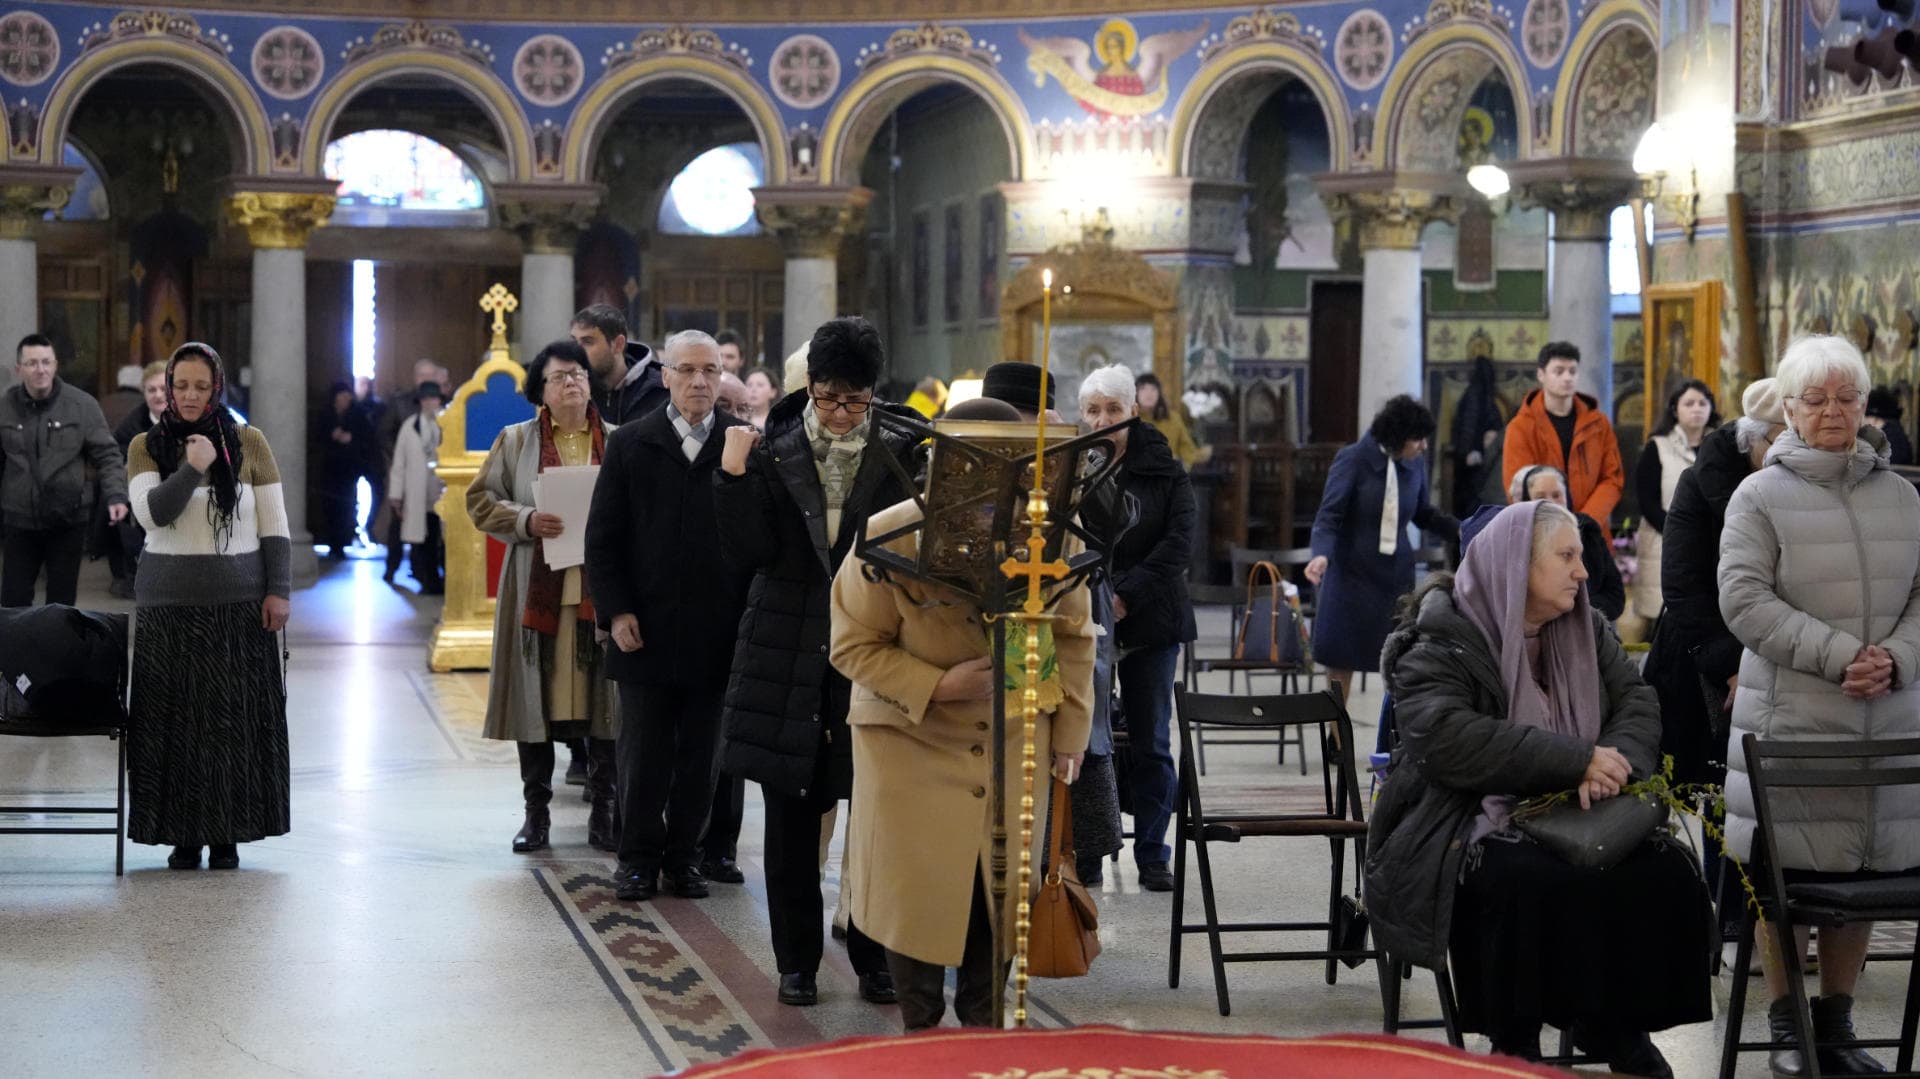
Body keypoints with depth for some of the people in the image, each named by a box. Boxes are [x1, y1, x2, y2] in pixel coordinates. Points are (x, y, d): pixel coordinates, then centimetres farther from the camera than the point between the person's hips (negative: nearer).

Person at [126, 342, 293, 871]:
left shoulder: (249, 443, 2)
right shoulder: (146, 446, 4)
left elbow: (275, 525, 3)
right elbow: (150, 512, -10)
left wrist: (279, 590, -4)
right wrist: (191, 470, -21)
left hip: (239, 600, 0)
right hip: (169, 601, 1)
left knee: (235, 717, 1)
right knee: (174, 718, 1)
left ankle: (228, 835, 8)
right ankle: (184, 834, 7)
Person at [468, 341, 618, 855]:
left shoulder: (618, 443, 8)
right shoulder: (515, 441, 8)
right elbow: (480, 501, 6)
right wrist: (526, 522, -10)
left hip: (601, 590, 0)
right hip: (537, 590, 0)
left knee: (602, 696, 2)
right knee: (537, 697, 2)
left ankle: (602, 811, 12)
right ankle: (536, 811, 13)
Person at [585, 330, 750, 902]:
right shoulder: (630, 444, 3)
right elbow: (603, 537, 3)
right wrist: (616, 611, -5)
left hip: (717, 633, 0)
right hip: (646, 629, 0)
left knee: (702, 754, 8)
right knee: (643, 754, 6)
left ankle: (684, 855, 20)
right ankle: (639, 856, 18)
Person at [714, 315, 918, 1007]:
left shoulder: (898, 456, 3)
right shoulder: (773, 455, 2)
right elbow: (748, 555, -6)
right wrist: (734, 476, -15)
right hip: (787, 657, 0)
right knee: (791, 818, 6)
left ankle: (874, 957, 12)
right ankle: (797, 962, 16)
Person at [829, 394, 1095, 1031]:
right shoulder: (889, 537, -19)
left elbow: (1072, 635, 5)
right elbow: (852, 645, -10)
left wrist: (1070, 734, 7)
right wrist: (937, 687, -21)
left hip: (1014, 740, 2)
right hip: (911, 740, -2)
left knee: (1002, 890, 4)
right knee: (916, 893, -2)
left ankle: (983, 1025, 24)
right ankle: (919, 1031, 18)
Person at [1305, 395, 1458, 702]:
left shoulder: (1414, 463, 1)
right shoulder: (1353, 460, -12)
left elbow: (1423, 514, 15)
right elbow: (1329, 517, -14)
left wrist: (1460, 530, 0)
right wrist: (1322, 555, -32)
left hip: (1396, 573, 3)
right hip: (1353, 573, -3)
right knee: (1341, 661, 3)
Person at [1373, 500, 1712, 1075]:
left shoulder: (1585, 631, 15)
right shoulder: (1442, 641, -7)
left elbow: (1638, 704, 7)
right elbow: (1448, 741, -22)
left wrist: (1614, 764, -18)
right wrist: (1577, 761, -26)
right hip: (1465, 827, -6)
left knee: (1663, 870, -20)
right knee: (1533, 882, -36)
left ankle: (1619, 1027, -5)